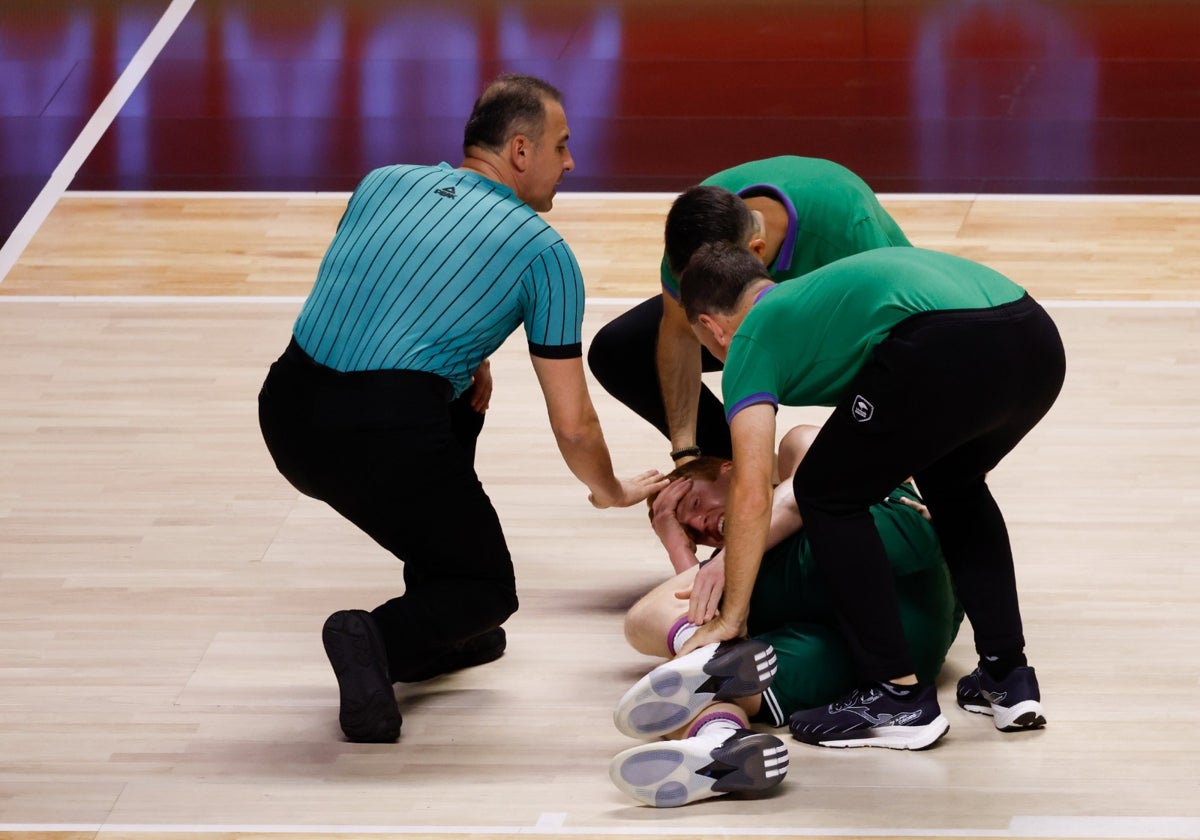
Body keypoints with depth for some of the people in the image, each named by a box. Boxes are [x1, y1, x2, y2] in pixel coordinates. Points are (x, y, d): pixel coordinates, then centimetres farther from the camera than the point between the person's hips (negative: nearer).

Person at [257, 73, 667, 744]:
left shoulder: (383, 183, 17)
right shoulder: (544, 253, 4)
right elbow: (573, 425, 8)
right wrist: (611, 491, 28)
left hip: (287, 419, 6)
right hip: (384, 442, -6)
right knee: (487, 590, 18)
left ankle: (441, 632, 32)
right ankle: (381, 639, -14)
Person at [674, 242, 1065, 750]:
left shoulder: (750, 341, 18)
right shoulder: (815, 294, 40)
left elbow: (752, 496, 8)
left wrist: (729, 619, 15)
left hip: (949, 348, -8)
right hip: (1037, 344, 8)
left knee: (826, 494, 15)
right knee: (953, 483, 35)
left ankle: (898, 696, 13)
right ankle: (1008, 679, 30)